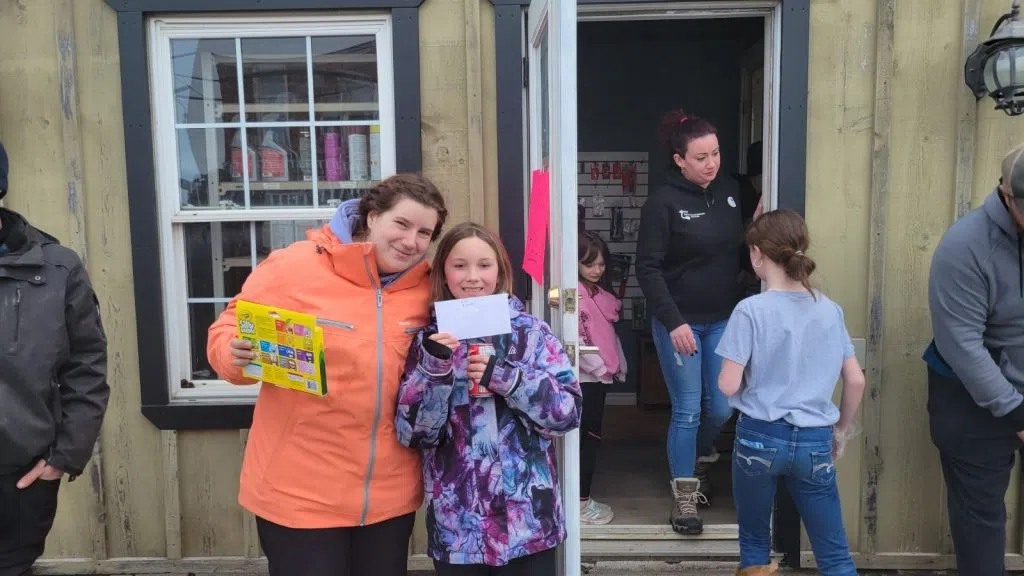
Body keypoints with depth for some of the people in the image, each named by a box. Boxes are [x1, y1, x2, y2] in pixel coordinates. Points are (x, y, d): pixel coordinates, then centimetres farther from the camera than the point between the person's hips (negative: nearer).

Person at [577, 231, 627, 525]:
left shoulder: (599, 291, 14)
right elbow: (575, 339, -21)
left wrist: (619, 365, 15)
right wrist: (600, 368, -17)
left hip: (601, 376, 9)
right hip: (586, 377, -9)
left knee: (589, 438, 13)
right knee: (590, 438, -4)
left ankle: (581, 497, 22)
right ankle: (581, 503, 5)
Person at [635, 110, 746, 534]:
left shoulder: (731, 192, 2)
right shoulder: (663, 202, -12)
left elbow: (743, 249, 10)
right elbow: (648, 268, -13)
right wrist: (673, 322, -17)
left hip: (724, 320, 4)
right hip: (680, 322, -4)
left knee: (722, 409, 9)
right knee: (687, 411, 2)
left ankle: (698, 462, 40)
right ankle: (684, 497, 18)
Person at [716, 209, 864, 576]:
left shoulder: (751, 310, -12)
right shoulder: (830, 310, 2)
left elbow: (728, 385, -13)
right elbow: (856, 381, 6)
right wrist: (842, 431, 19)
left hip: (760, 437, -3)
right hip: (814, 442, 3)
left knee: (754, 540, 19)